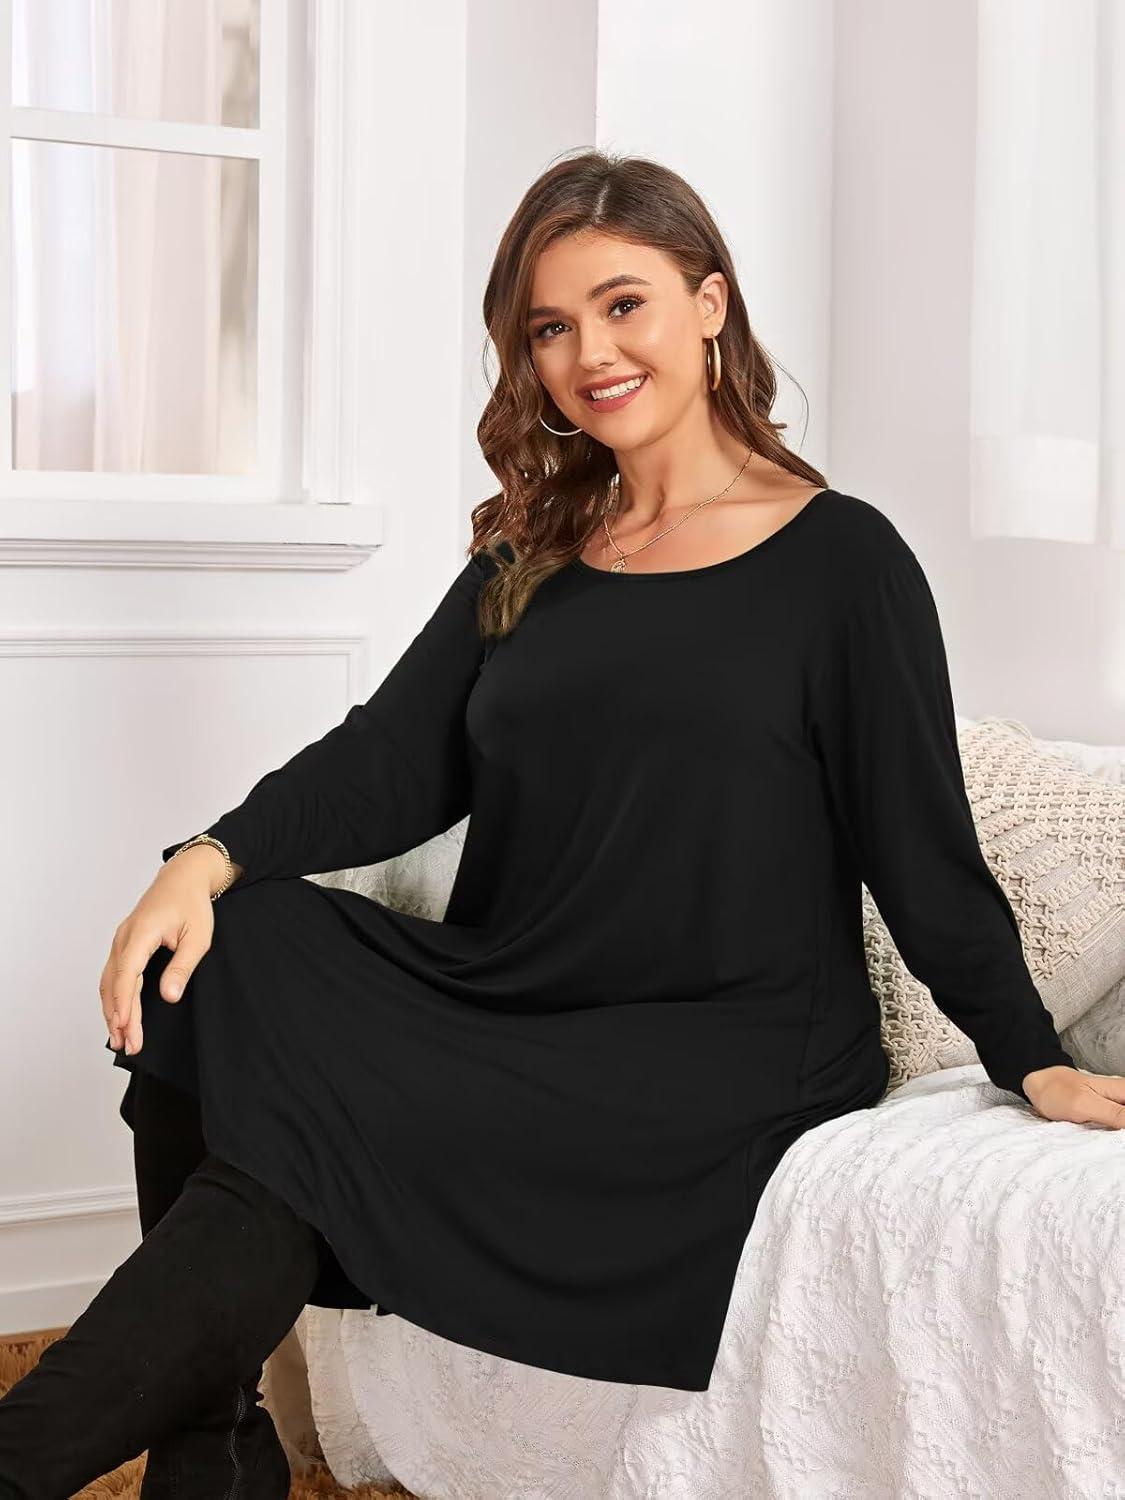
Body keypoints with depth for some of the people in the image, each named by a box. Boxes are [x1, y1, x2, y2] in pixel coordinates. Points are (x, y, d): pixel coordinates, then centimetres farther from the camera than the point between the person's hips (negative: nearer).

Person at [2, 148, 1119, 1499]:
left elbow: (921, 846, 0)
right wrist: (215, 859, -13)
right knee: (240, 953, -20)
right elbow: (400, 757, 3)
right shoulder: (527, 560, 14)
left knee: (304, 1129, -24)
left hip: (727, 1059, -5)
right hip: (511, 1013, 5)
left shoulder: (838, 558, 0)